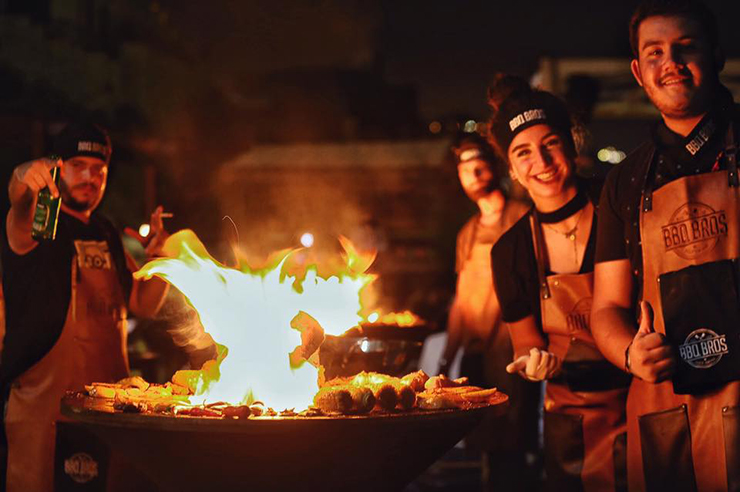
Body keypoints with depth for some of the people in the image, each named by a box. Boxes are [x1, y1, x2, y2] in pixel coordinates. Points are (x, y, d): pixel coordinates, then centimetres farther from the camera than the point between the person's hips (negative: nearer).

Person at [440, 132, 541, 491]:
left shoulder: (523, 219, -2)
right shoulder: (467, 235, 18)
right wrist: (446, 360, 18)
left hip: (512, 355, -6)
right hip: (476, 358, 6)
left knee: (509, 449, -10)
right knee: (488, 447, 6)